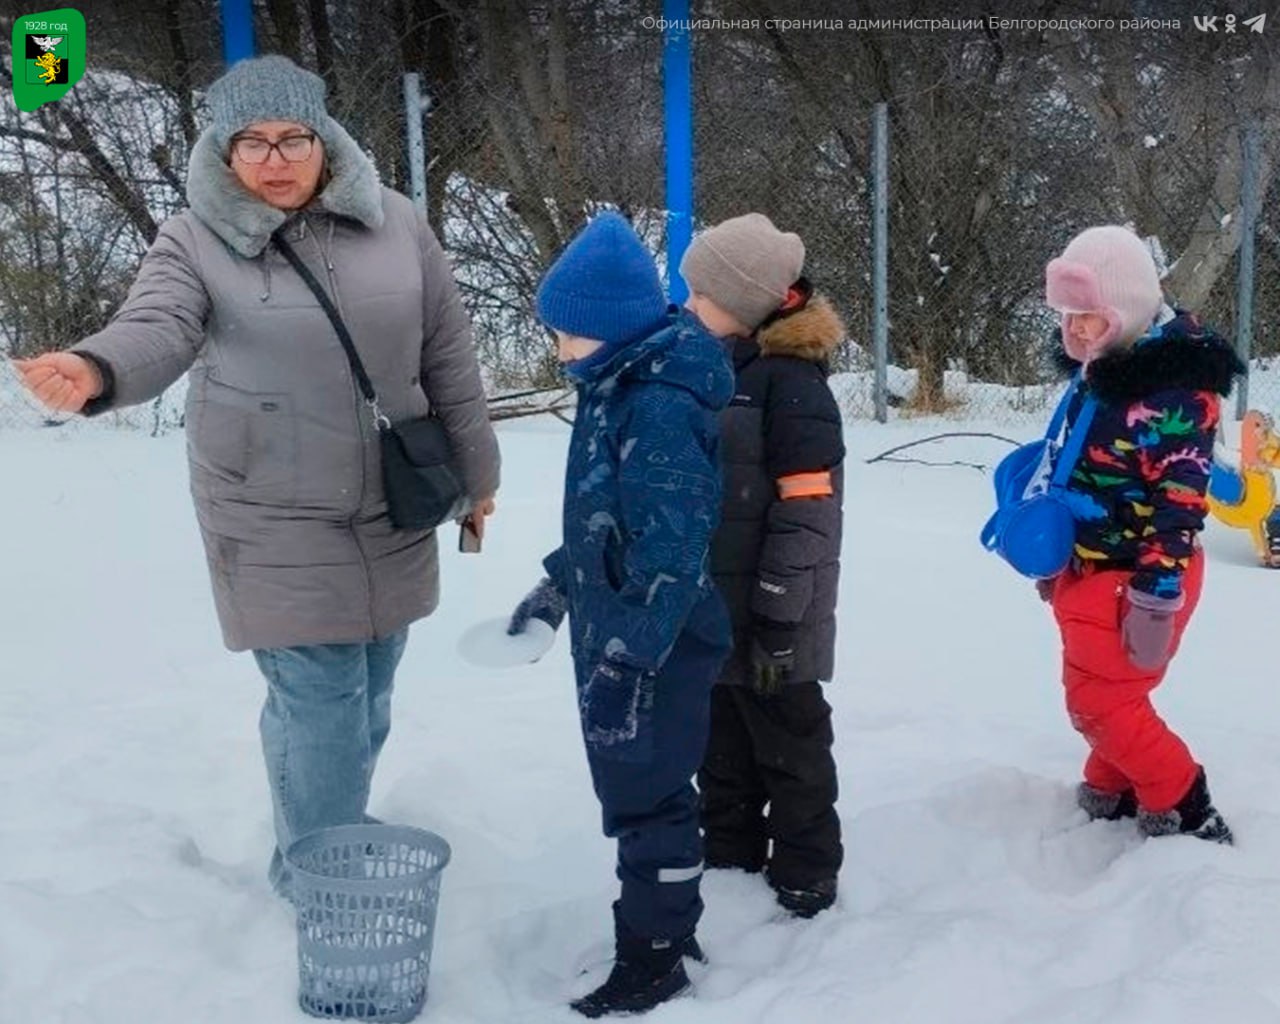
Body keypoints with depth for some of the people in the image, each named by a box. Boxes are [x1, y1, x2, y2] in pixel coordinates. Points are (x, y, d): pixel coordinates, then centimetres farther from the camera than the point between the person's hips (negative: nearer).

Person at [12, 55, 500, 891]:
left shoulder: (393, 223, 0)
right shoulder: (197, 239, -7)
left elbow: (449, 356, 6)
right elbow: (156, 331, -24)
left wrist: (475, 470, 11)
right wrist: (96, 369, -48)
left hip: (391, 513, 4)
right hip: (277, 527, -4)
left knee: (368, 695, 16)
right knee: (319, 700, -4)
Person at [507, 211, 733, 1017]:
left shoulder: (661, 406, -23)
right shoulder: (615, 392, 9)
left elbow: (670, 550, -26)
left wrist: (624, 655, -26)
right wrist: (560, 586, 22)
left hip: (654, 651, -10)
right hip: (615, 634, 10)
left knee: (648, 798, 4)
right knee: (634, 792, 20)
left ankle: (655, 959, 21)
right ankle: (664, 929, 37)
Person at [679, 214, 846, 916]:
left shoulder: (791, 378, -16)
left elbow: (808, 511, -20)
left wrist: (779, 617, -20)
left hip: (768, 616, -8)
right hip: (709, 608, 8)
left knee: (788, 747, 7)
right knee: (721, 748, 19)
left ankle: (805, 879, 23)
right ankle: (729, 862, 36)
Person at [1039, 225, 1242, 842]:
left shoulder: (1174, 385, -21)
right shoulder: (1103, 369, 8)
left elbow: (1180, 501, -23)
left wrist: (1156, 599, -24)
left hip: (1139, 576, -9)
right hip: (1093, 568, 9)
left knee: (1100, 701, -4)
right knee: (1101, 693, 18)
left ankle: (1185, 811, 12)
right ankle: (1112, 792, 36)